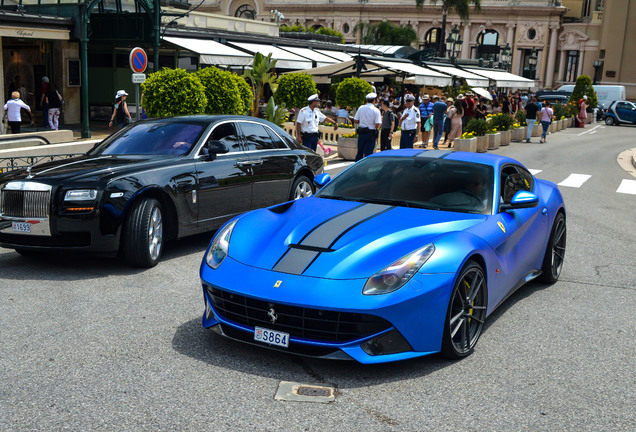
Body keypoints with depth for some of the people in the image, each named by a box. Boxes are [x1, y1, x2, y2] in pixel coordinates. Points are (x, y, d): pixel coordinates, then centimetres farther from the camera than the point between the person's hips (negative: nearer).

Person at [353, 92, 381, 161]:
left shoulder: (361, 108, 1)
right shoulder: (376, 110, -8)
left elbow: (355, 121, 2)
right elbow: (377, 125, -14)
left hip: (361, 133, 3)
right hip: (371, 134, -3)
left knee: (359, 152, 12)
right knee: (368, 153, 2)